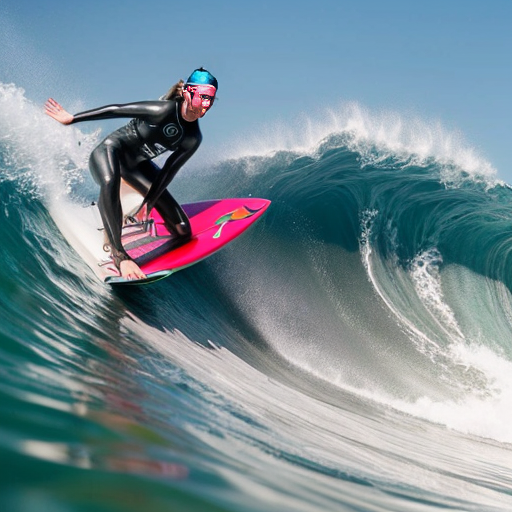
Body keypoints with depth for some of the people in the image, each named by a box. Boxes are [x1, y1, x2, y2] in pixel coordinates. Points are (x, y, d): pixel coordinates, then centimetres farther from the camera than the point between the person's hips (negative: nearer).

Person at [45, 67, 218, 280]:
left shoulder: (193, 138, -7)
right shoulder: (165, 110, -26)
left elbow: (168, 172, -2)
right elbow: (117, 109, -21)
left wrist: (147, 206, -5)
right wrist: (71, 118, -18)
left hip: (137, 164, 7)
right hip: (111, 151, -7)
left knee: (182, 231, 0)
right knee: (110, 183, -47)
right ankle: (117, 253, -38)